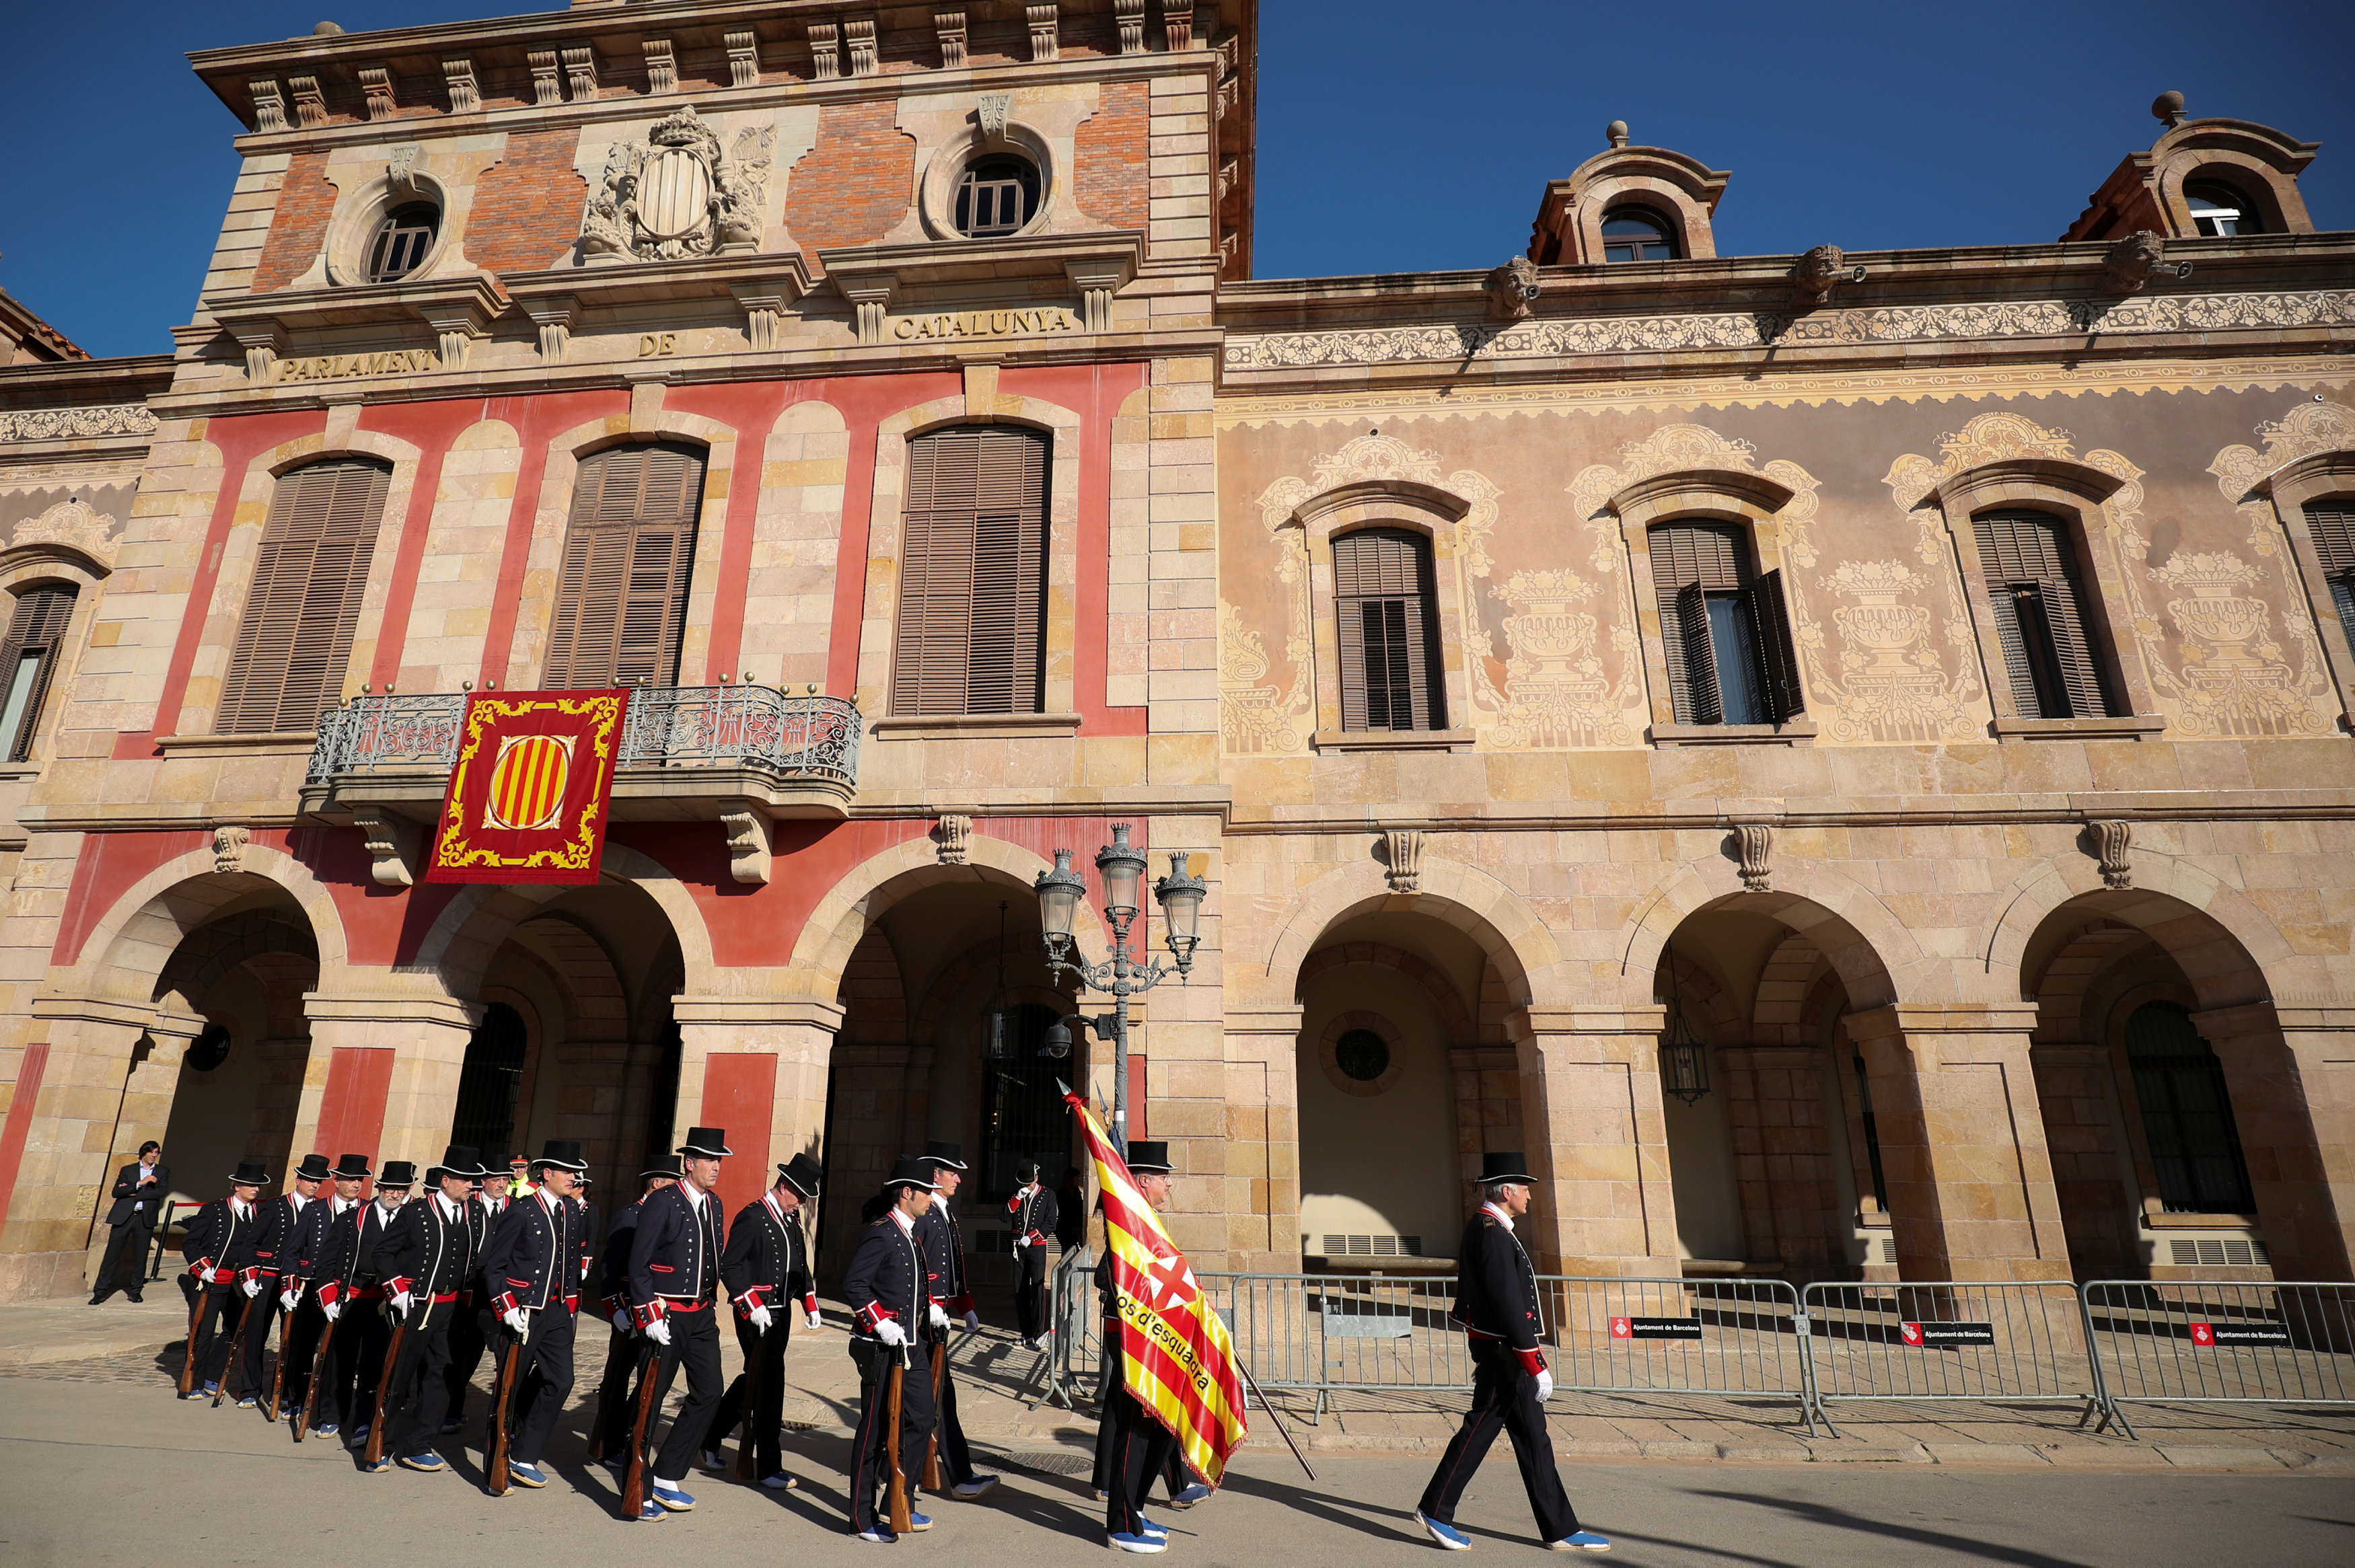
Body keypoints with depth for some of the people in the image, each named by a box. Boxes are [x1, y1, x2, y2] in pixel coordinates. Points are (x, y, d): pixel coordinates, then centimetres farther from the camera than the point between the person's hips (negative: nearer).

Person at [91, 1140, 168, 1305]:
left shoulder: (163, 1171, 12)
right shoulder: (127, 1170, 11)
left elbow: (162, 1192, -2)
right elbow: (116, 1192, -1)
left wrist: (134, 1194, -7)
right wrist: (140, 1184, -14)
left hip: (146, 1218, 0)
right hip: (123, 1216, 0)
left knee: (141, 1256, 2)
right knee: (112, 1253, -1)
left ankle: (135, 1290, 12)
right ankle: (100, 1292, 7)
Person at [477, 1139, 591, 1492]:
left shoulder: (572, 1213, 7)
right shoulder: (521, 1211, -12)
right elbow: (493, 1266, -8)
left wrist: (570, 1307, 13)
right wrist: (508, 1309, -14)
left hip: (556, 1312, 6)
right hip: (522, 1313, -5)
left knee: (560, 1381, -1)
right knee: (510, 1387, 5)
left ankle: (523, 1457, 14)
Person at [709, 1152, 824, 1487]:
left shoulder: (791, 1219, 10)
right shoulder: (752, 1217, -15)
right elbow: (729, 1266, -17)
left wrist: (810, 1304, 11)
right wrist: (752, 1306, -20)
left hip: (781, 1313, 8)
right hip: (756, 1315, -8)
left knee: (755, 1379, 19)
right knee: (770, 1384, -3)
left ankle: (711, 1437, 39)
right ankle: (769, 1468, 8)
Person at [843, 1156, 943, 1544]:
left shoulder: (911, 1236, 13)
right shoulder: (880, 1235, -16)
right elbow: (852, 1287, -20)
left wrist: (932, 1309, 9)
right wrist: (881, 1324, -25)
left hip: (911, 1346, 9)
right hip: (882, 1350, -9)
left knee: (920, 1421, 13)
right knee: (876, 1431, 3)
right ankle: (863, 1519, 16)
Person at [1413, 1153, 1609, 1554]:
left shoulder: (1484, 1229, 13)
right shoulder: (1491, 1233, -20)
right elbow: (1509, 1305, -24)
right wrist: (1537, 1366, -21)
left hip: (1498, 1353, 10)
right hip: (1506, 1355, -10)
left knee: (1533, 1438, 12)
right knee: (1479, 1430, -1)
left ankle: (1560, 1530, 18)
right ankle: (1435, 1510, 11)